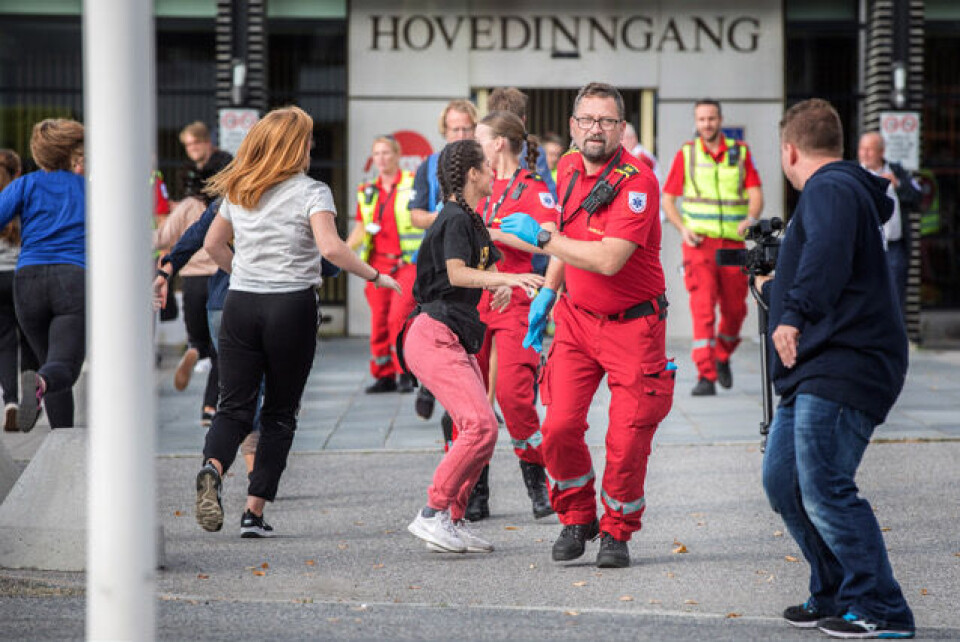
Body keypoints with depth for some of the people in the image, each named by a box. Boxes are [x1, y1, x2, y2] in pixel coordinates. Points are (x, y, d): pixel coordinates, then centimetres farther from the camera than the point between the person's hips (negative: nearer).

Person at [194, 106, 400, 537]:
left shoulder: (237, 191, 10)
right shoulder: (310, 192, -7)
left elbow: (213, 244, 21)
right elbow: (330, 247, -20)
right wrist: (374, 276, -10)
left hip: (240, 305, 4)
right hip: (292, 307, -4)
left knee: (234, 406, 3)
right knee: (280, 413, 7)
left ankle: (212, 469, -28)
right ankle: (254, 513, 3)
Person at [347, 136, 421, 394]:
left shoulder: (413, 184, 2)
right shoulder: (367, 193, 16)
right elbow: (360, 230, 16)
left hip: (409, 262, -5)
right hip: (378, 263, 5)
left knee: (399, 316, -17)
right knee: (379, 320, 1)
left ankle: (406, 372, -6)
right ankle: (384, 375, 11)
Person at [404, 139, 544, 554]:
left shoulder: (471, 220, 18)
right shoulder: (454, 219, -11)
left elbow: (485, 266, 27)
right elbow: (457, 273, -25)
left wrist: (502, 283, 4)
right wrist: (508, 278, -38)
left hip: (458, 341, 10)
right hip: (434, 336, -10)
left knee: (482, 428, 6)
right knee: (481, 425, -19)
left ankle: (454, 520, 11)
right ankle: (432, 514, -14)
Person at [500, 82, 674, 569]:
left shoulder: (637, 182, -20)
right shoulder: (569, 168, 3)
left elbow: (608, 260, -29)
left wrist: (540, 236, -22)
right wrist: (547, 291, 16)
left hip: (633, 324, -5)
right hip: (576, 317, 5)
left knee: (627, 441, -5)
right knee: (559, 426, -7)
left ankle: (617, 532, 16)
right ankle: (577, 518, 16)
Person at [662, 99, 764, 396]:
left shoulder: (740, 152, 9)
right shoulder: (686, 154, 7)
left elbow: (755, 194, 3)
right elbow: (668, 198, 8)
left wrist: (751, 218, -17)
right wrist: (682, 227, -8)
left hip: (733, 241, 2)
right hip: (699, 240, -2)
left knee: (735, 308, 7)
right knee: (703, 307, -14)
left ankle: (722, 357, 34)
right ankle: (706, 375, -16)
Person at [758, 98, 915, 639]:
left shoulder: (830, 188, -8)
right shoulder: (844, 187, 26)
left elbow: (828, 251, -31)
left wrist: (794, 312, -38)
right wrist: (771, 288, 62)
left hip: (845, 366, -11)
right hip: (817, 371, 11)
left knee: (825, 489, -15)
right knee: (783, 481, 12)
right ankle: (834, 594, 20)